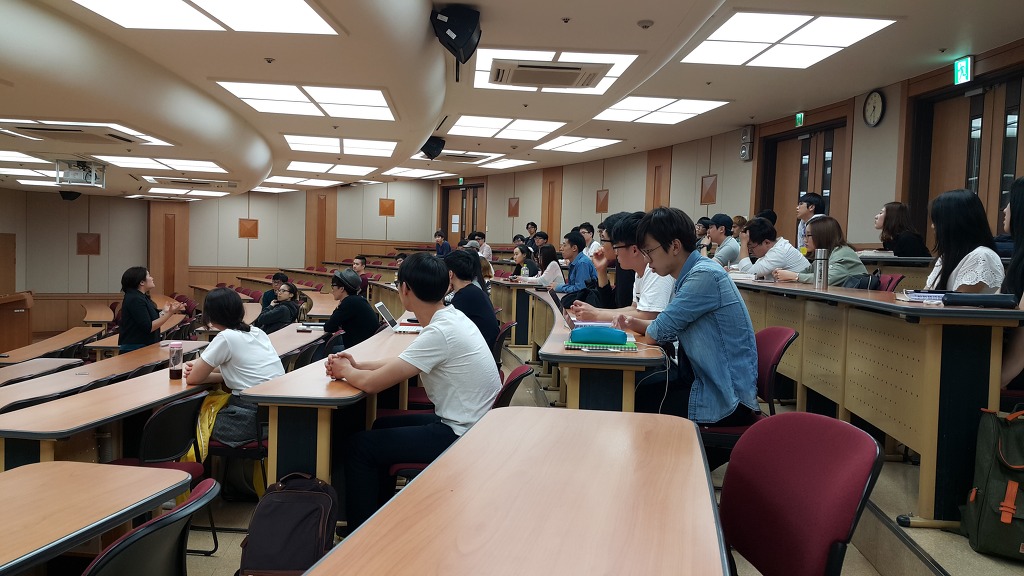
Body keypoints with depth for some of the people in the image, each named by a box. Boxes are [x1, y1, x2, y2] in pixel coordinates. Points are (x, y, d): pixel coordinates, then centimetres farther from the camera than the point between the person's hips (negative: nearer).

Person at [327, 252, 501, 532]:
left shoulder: (439, 333, -25)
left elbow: (371, 383, -22)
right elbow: (403, 361, 17)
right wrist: (357, 365, 8)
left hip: (461, 436, -9)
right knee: (382, 426, 24)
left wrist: (346, 371, -1)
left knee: (359, 446, -1)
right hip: (470, 422, 10)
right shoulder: (452, 318, 3)